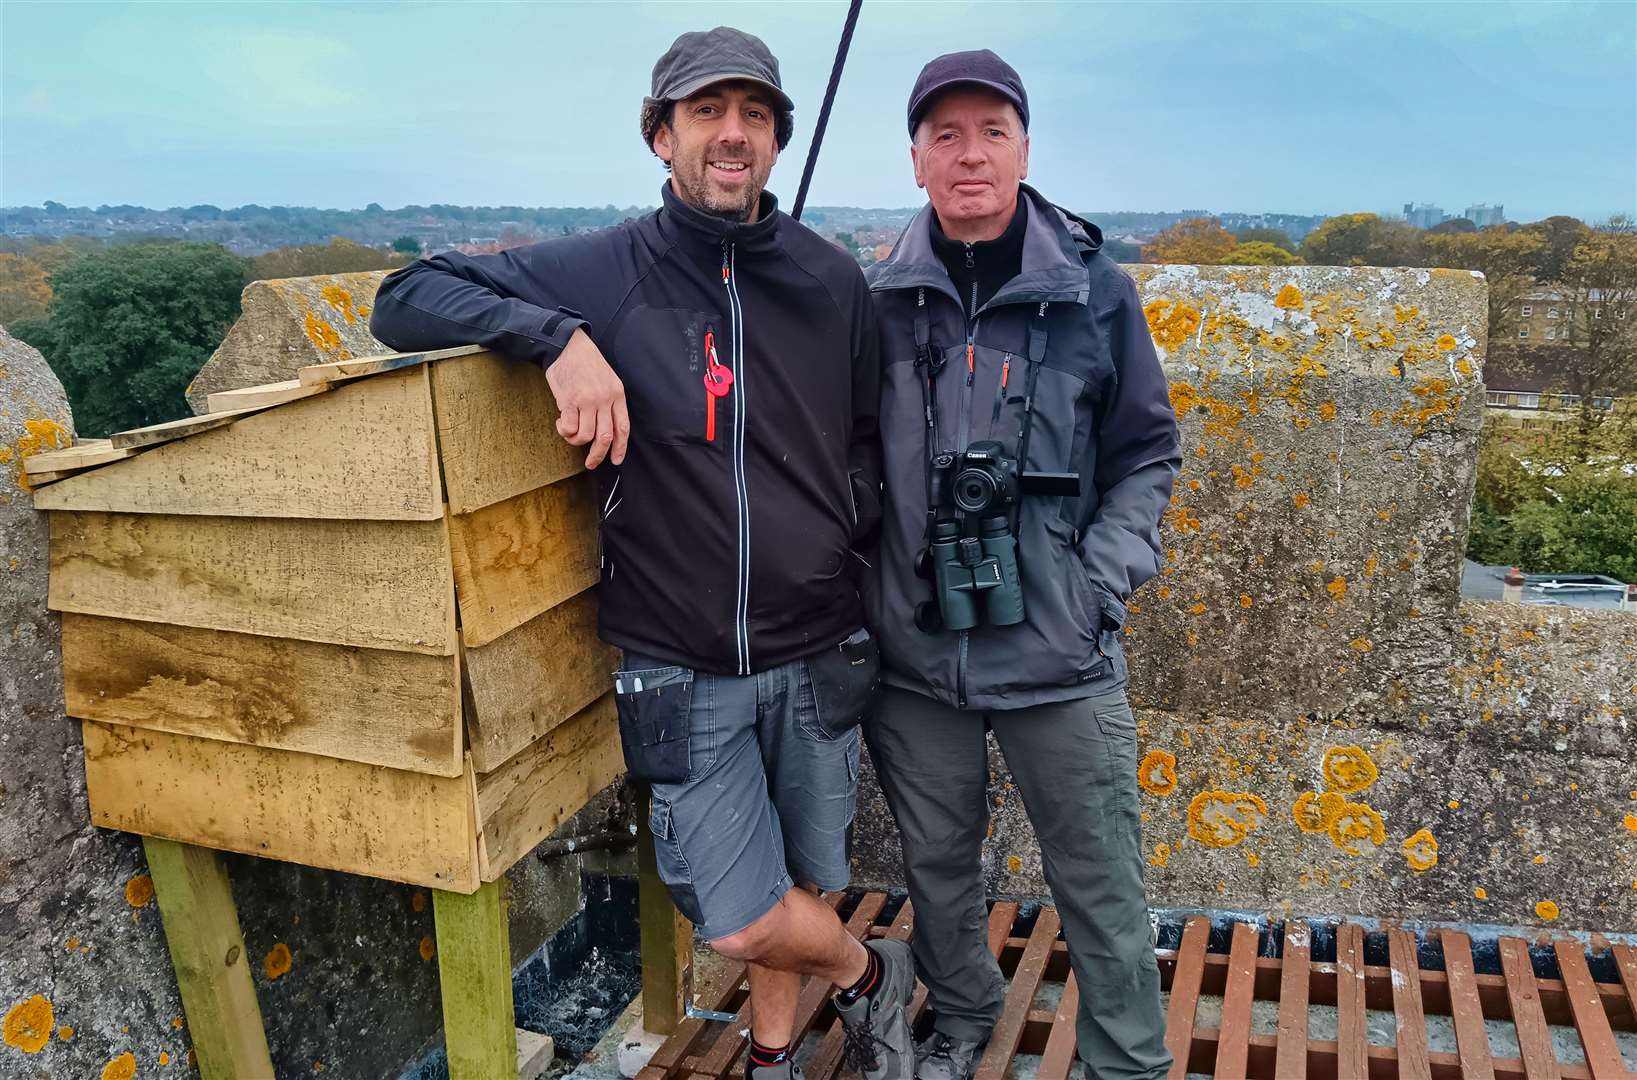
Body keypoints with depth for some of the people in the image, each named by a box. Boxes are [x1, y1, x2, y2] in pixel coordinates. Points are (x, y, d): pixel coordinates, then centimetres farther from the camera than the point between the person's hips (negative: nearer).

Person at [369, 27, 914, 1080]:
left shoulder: (831, 280, 1)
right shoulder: (602, 272, -8)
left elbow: (871, 437, 13)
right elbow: (405, 301, -9)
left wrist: (847, 528, -4)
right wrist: (559, 336, -24)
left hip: (817, 658, 3)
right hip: (683, 672, -2)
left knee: (800, 883, 17)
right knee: (744, 924, 1)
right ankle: (874, 969, 34)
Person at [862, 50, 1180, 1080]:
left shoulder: (1095, 290, -2)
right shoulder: (879, 299, 0)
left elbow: (1147, 453, 5)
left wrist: (1104, 577, -7)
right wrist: (860, 587, -1)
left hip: (1060, 653, -1)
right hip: (914, 649, 2)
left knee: (1101, 883, 8)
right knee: (937, 861, 20)